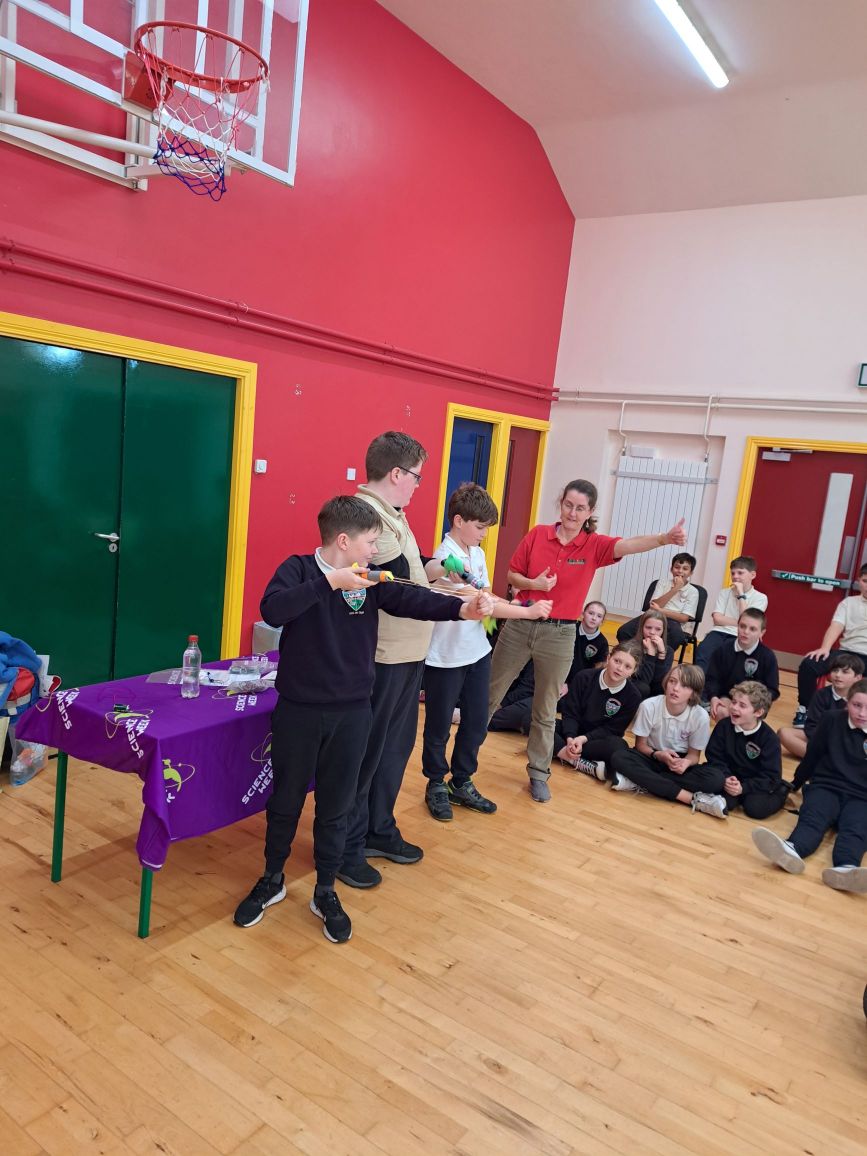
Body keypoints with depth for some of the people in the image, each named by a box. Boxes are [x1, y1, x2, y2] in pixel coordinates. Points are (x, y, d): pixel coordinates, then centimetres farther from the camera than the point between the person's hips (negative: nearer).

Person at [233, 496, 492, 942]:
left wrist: (462, 608, -25)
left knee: (335, 806, 13)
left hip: (351, 712, 3)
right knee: (286, 800, 14)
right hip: (298, 709, -3)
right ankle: (272, 880, 36)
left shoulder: (372, 581, 1)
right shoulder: (298, 568, -9)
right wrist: (328, 581, -29)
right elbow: (272, 610, -26)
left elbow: (411, 599, -10)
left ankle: (326, 892, 31)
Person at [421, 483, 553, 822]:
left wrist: (511, 604, -6)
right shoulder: (446, 559, -20)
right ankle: (436, 785, 27)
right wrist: (530, 612, -18)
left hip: (477, 651, 8)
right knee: (438, 726, 9)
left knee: (476, 723, 13)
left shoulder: (477, 553, 7)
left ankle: (461, 783, 30)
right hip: (445, 657, -8)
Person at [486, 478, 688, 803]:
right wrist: (533, 584, -19)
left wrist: (665, 538, -45)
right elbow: (512, 575, 3)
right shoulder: (537, 535, -3)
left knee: (545, 709, 11)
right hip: (520, 625, 1)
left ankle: (539, 773, 27)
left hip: (559, 634, -1)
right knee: (490, 694, 13)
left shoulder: (594, 545, -7)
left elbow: (628, 545, -27)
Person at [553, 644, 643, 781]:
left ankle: (565, 754, -29)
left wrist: (584, 738, -25)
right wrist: (570, 738, -28)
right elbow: (570, 713, -9)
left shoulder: (633, 696, -12)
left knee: (618, 746, -37)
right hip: (573, 732, 1)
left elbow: (612, 729, -10)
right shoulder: (584, 677, -10)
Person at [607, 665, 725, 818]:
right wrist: (658, 755, -27)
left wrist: (686, 762, -28)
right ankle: (693, 799, -34)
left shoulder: (701, 716, -17)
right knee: (619, 759, -32)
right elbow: (640, 745, -6)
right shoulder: (649, 706, -19)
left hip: (680, 762, 1)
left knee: (716, 778, -29)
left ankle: (640, 783, -29)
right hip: (652, 758, 0)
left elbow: (694, 754, -4)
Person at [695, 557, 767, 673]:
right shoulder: (724, 592, 15)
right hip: (719, 632, 2)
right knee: (702, 651, -30)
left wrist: (741, 594, -6)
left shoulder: (760, 598, 6)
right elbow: (717, 619, 3)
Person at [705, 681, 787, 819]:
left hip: (758, 784, -1)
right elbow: (714, 756, -5)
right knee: (725, 802, -27)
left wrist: (743, 788, -29)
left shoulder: (770, 738, -16)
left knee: (755, 808, -26)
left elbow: (770, 776, -17)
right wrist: (726, 778, -23)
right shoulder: (724, 726, -8)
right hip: (731, 779, 1)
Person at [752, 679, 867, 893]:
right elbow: (812, 756, 15)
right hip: (826, 787, 0)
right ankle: (791, 851, -64)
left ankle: (846, 868, -64)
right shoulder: (831, 720, 5)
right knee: (812, 818, -31)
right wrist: (794, 785, 23)